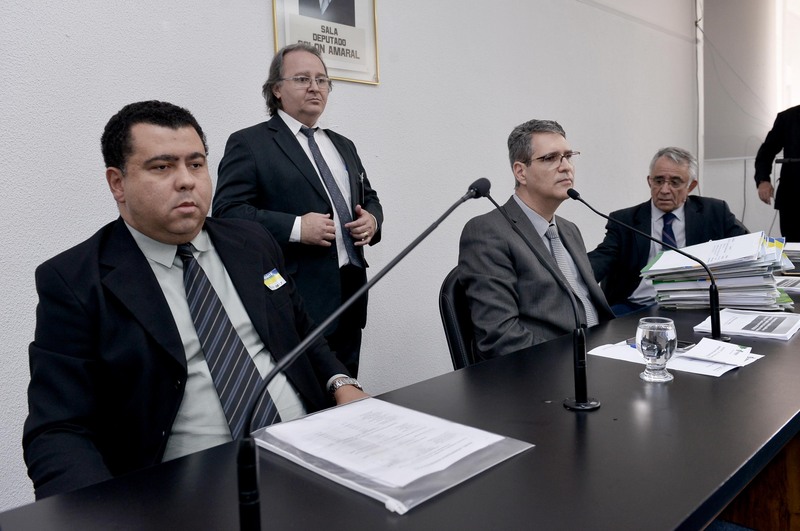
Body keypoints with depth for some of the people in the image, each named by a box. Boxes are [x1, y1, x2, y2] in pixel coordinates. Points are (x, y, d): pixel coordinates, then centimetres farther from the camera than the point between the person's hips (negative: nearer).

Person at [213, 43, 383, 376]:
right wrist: (295, 228, -21)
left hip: (351, 295, 7)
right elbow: (227, 212, -12)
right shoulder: (249, 143, -2)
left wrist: (372, 220, 3)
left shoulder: (343, 146, 20)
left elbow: (369, 198, 26)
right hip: (294, 301, -6)